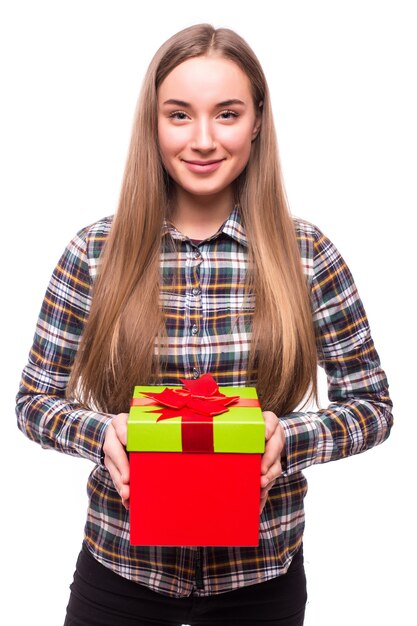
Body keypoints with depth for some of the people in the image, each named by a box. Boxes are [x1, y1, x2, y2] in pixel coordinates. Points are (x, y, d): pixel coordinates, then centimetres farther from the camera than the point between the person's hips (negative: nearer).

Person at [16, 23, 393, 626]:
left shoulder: (305, 252, -7)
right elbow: (36, 399, 0)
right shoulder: (94, 251, -7)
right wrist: (101, 432, -19)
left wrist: (289, 438, -19)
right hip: (122, 566, 0)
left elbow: (372, 404, -1)